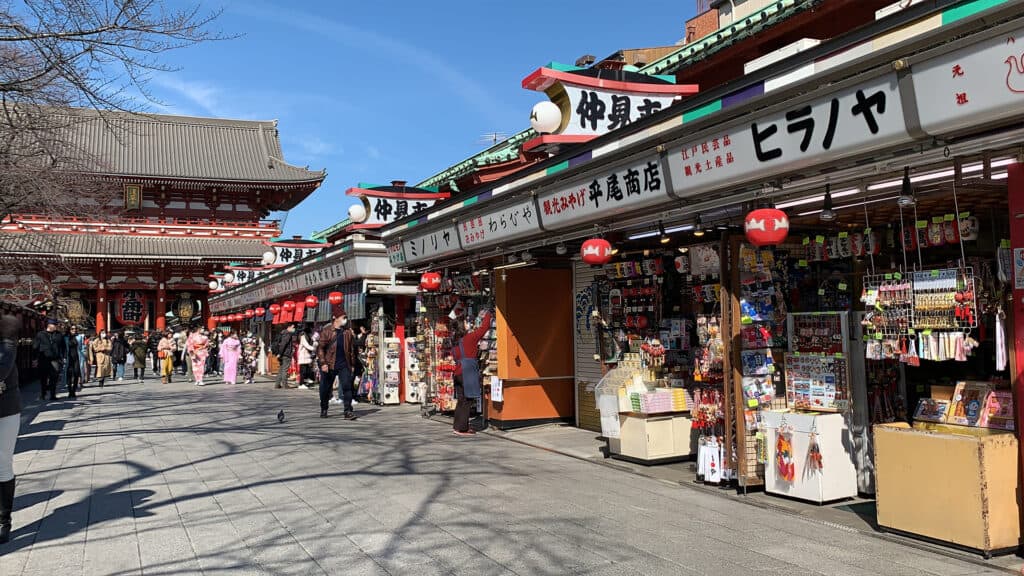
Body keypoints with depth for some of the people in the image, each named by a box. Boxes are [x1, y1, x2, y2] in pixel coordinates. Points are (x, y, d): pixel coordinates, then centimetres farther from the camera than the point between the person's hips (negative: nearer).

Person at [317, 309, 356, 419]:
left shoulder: (348, 331, 8)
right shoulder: (326, 331, -3)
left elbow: (352, 348, 12)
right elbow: (320, 347, -5)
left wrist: (352, 364, 10)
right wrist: (323, 363, -12)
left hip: (344, 365, 2)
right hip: (329, 365, -2)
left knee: (347, 386, -10)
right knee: (325, 388, 9)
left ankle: (348, 411, -8)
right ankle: (323, 410, 29)